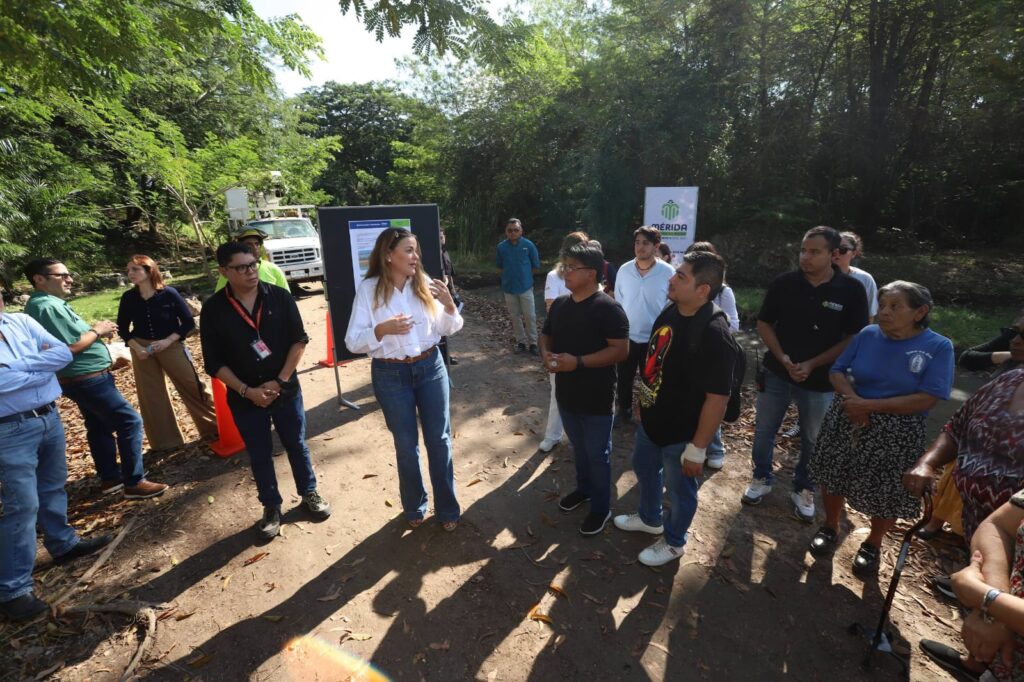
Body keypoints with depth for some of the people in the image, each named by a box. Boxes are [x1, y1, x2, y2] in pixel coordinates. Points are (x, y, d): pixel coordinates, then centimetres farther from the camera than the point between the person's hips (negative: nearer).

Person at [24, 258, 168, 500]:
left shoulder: (48, 303, 12)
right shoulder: (47, 306, -21)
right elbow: (70, 348, -25)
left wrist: (96, 330, 3)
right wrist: (97, 331, -11)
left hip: (83, 378, 11)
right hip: (88, 379, -11)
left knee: (100, 426, 18)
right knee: (130, 421, -8)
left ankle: (110, 478, 28)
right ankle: (134, 483, -3)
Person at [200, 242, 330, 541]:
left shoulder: (280, 297, -7)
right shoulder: (213, 309, -8)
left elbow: (299, 340, -5)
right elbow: (214, 363, -5)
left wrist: (280, 381, -11)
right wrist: (247, 391, -14)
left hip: (286, 390, 0)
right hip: (245, 398, 0)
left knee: (296, 445, 14)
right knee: (259, 455, 14)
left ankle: (309, 493, 35)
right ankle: (271, 507, 33)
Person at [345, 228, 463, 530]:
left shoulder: (424, 283, -3)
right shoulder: (368, 289, -9)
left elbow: (448, 329, 4)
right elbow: (353, 342, -10)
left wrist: (450, 305, -15)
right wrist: (382, 329, -26)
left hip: (430, 368, 2)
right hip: (390, 375, -2)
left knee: (439, 439, 10)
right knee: (406, 445, 13)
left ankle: (447, 508, 28)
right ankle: (414, 507, 36)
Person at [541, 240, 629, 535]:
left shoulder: (608, 308, -18)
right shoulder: (559, 304, 3)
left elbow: (621, 350, -22)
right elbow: (546, 334, 14)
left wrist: (578, 361, -27)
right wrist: (546, 354, -8)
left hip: (596, 398, -6)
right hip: (566, 393, 6)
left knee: (598, 454, 10)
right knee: (578, 447, 25)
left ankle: (601, 508, 29)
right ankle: (583, 488, 47)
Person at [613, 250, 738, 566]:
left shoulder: (715, 334, -30)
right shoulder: (670, 311, -4)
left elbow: (717, 398, -26)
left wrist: (697, 448, -21)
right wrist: (643, 403, 16)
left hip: (682, 433, -8)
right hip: (651, 420, 8)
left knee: (680, 490, 17)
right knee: (644, 468, 28)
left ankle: (673, 542, 43)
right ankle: (649, 518, 55)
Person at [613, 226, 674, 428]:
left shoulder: (667, 273, -13)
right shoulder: (624, 270, -5)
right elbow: (618, 302, 4)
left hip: (654, 339, -2)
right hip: (627, 336, 3)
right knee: (623, 378, 16)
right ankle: (624, 411, 39)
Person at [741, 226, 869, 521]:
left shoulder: (851, 290, -9)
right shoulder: (783, 283, -6)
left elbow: (855, 338, -7)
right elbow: (764, 324, 0)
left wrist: (812, 364, -15)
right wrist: (782, 357, -13)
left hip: (820, 380, -1)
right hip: (776, 372, 1)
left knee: (812, 439, 13)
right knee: (764, 430, 11)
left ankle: (804, 489, 34)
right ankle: (762, 478, 32)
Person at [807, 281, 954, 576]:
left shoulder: (938, 347, -11)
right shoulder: (868, 334, -5)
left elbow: (927, 399, -18)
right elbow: (837, 371, 0)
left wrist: (869, 405, -22)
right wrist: (851, 399, -20)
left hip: (896, 434, -2)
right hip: (846, 423, 2)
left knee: (886, 494, 11)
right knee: (834, 477, 14)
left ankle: (873, 545, 38)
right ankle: (830, 528, 39)